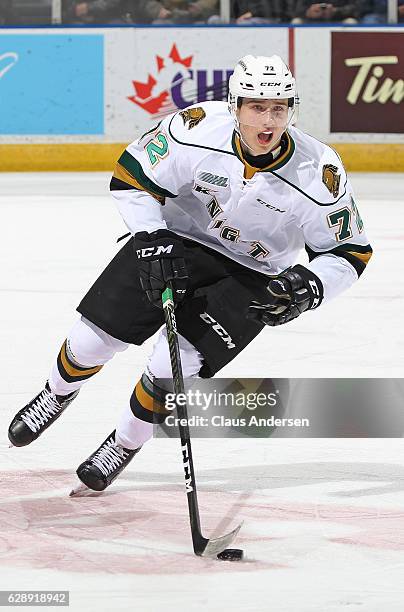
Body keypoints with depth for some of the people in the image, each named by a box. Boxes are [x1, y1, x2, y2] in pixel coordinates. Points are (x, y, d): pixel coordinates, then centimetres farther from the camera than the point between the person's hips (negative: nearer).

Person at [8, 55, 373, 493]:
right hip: (174, 241, 1)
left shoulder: (319, 173, -26)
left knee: (174, 366, -15)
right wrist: (152, 241, -22)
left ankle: (125, 444, 15)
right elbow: (131, 177, -12)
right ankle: (59, 392, 36)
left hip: (249, 278, -1)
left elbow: (348, 251, -12)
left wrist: (309, 287, -29)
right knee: (93, 336, 1)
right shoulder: (198, 129, -26)